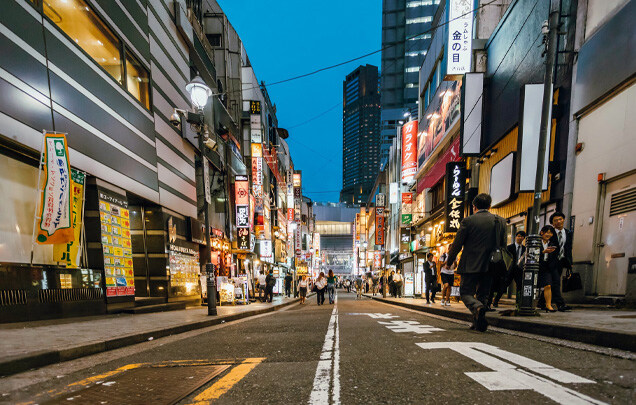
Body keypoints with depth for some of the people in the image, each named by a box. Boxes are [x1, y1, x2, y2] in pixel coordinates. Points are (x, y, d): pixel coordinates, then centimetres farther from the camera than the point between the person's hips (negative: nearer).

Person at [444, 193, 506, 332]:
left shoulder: (468, 221, -8)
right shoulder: (501, 221, 4)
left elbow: (457, 244, -6)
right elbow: (503, 245, 9)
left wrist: (449, 262, 6)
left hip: (471, 265, -4)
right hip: (490, 265, 4)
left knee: (466, 293, 5)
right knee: (483, 294, 17)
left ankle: (477, 307, -24)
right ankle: (478, 323, 18)